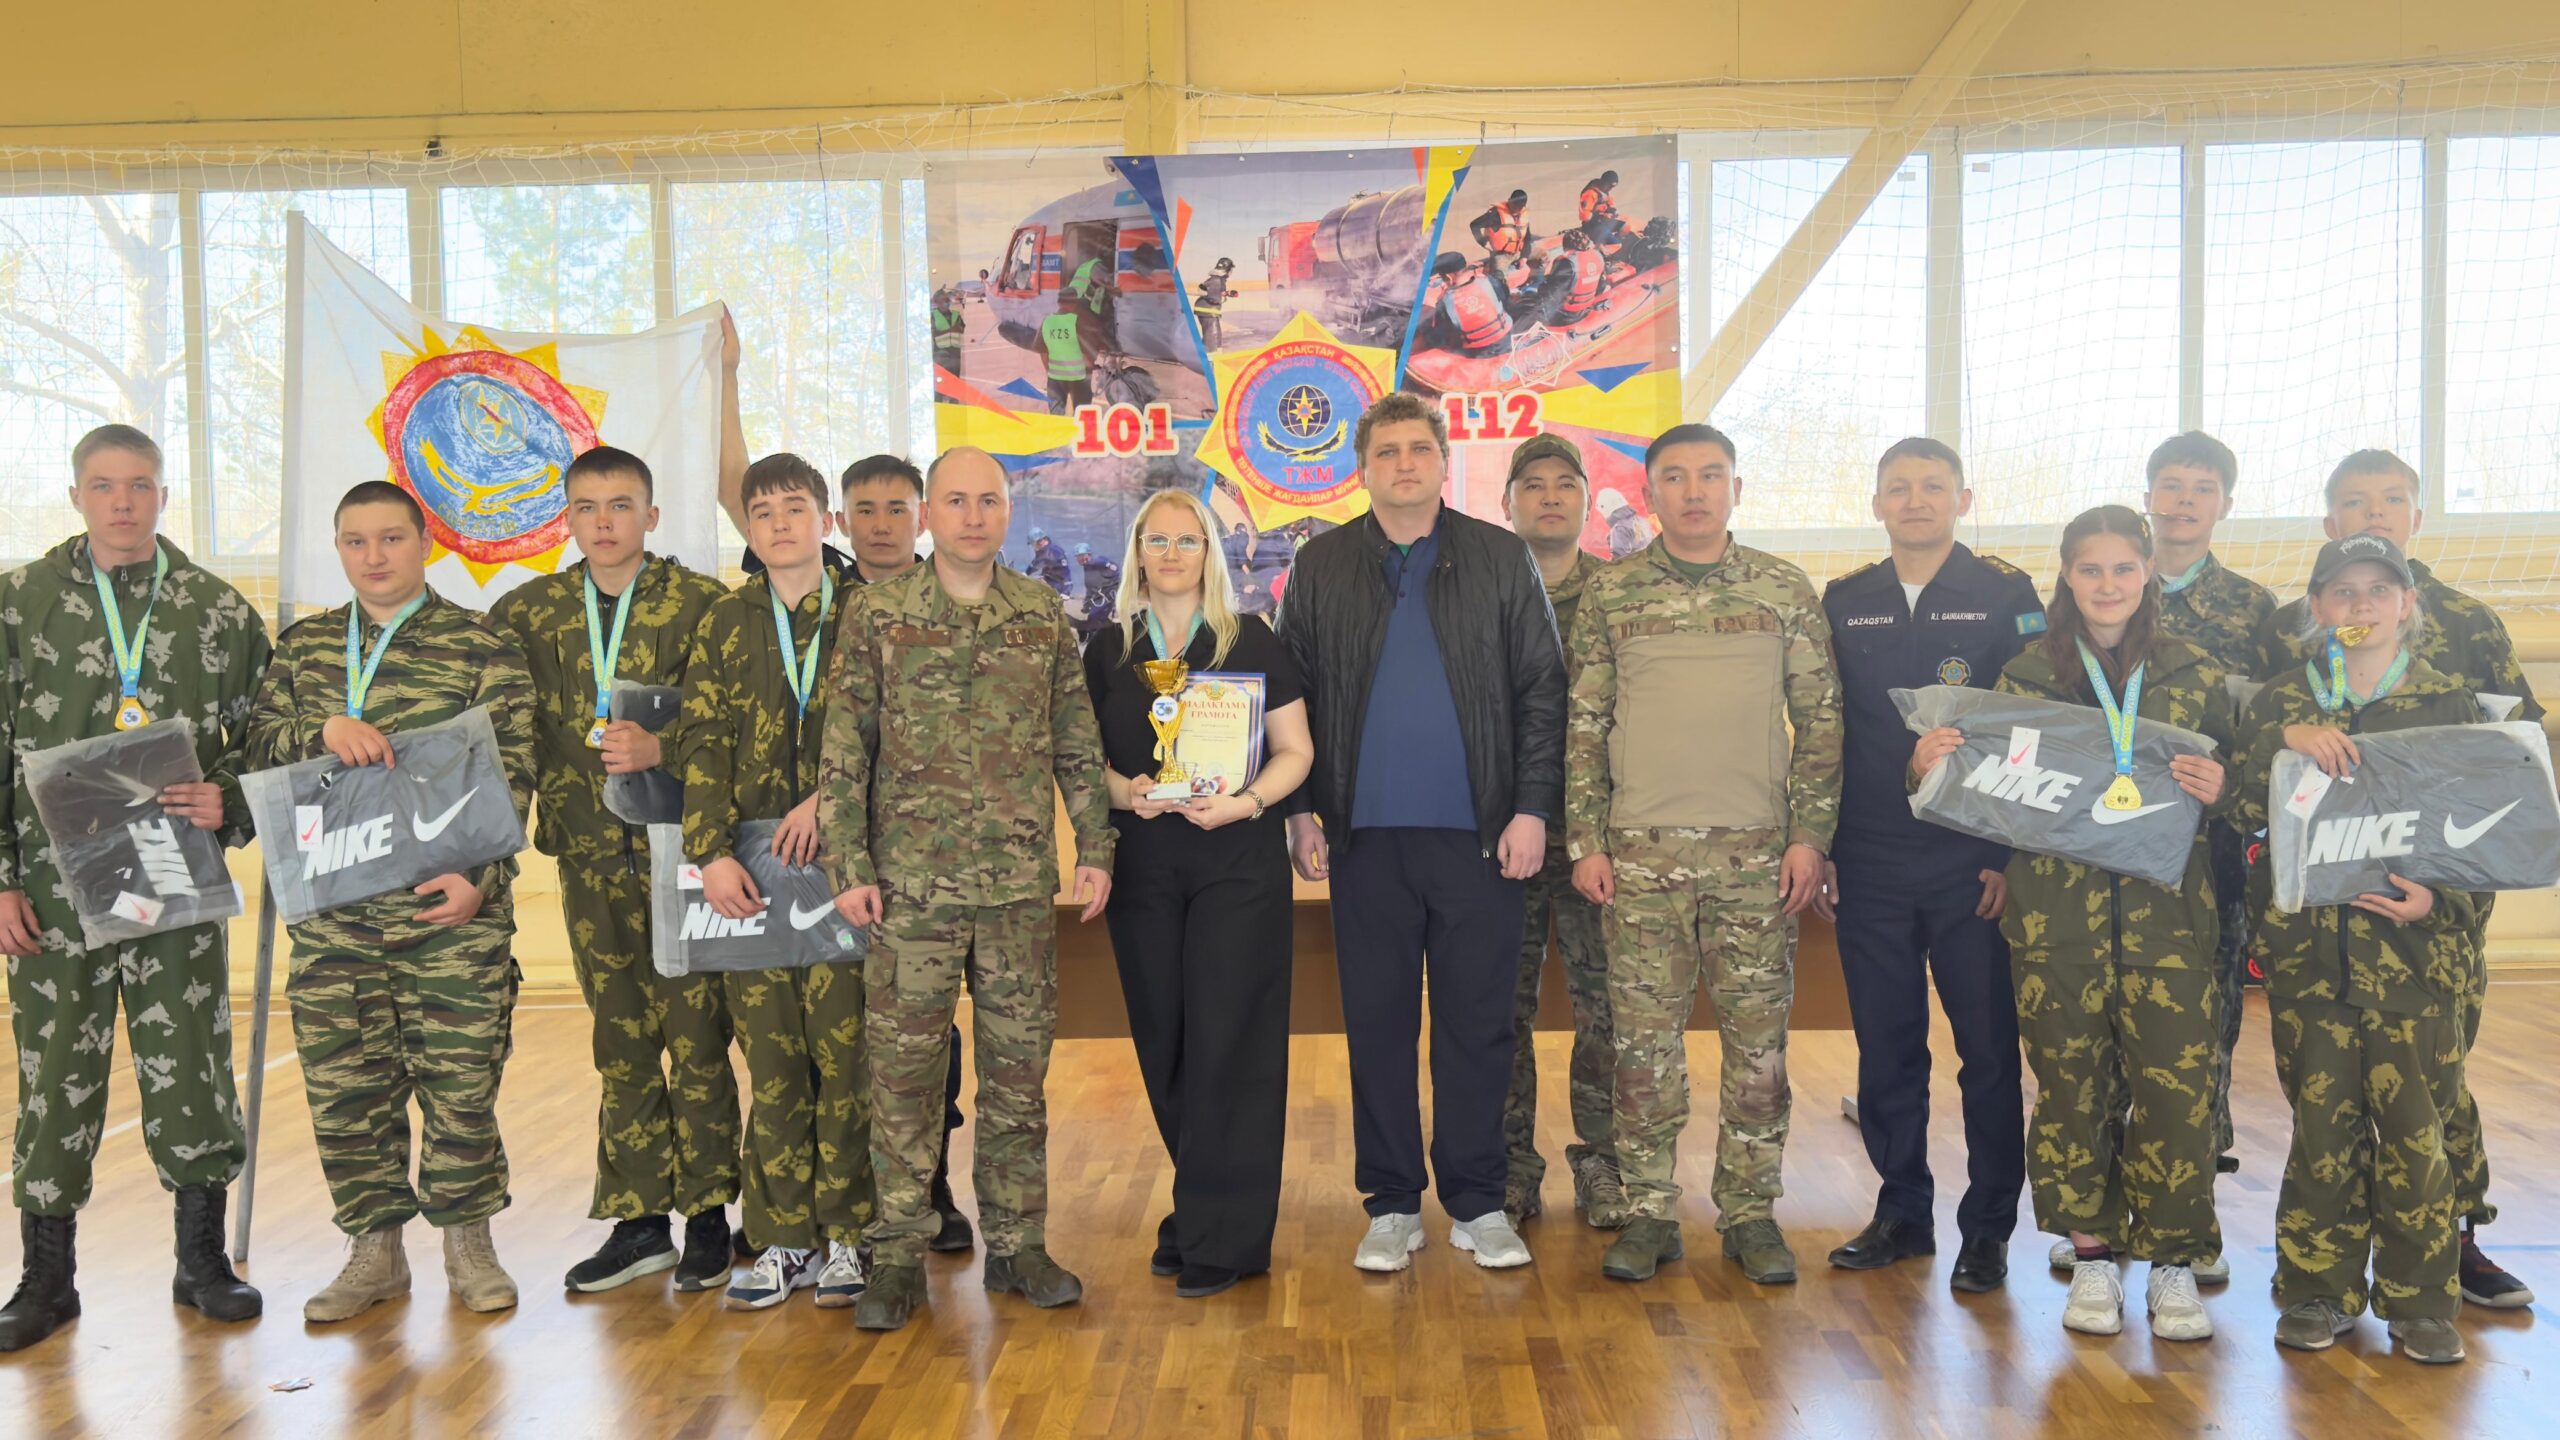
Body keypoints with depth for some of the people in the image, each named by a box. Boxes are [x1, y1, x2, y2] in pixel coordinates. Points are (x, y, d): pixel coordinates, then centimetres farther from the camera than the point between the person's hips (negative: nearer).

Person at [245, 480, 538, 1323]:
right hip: (332, 909, 4)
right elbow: (259, 744, 10)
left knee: (460, 1076, 1)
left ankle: (466, 1239, 19)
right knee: (342, 1081, 6)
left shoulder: (480, 645, 1)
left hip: (451, 906, -3)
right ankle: (376, 1249, 20)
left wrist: (479, 878, -12)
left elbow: (511, 773, -2)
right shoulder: (302, 646, 14)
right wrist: (323, 732, -11)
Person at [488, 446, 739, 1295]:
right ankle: (638, 1222, 19)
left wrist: (660, 749, -23)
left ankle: (707, 1217, 12)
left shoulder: (701, 605, -3)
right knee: (621, 1042, 10)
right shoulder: (528, 612, 9)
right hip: (592, 855, 4)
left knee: (696, 1034, -1)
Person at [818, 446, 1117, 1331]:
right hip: (911, 882, -2)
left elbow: (1078, 743, 11)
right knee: (904, 1071, 2)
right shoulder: (877, 613, 1)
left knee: (1019, 1066, 8)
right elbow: (843, 750, 0)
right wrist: (848, 864, -6)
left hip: (1022, 881, 2)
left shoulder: (1044, 616, 8)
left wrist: (1096, 846, 5)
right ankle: (899, 1255, 13)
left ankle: (1017, 1242, 20)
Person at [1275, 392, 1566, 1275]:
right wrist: (1300, 811, 1)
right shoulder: (1320, 567, 7)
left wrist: (1532, 807, -5)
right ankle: (1391, 1204, 19)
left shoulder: (1502, 560, 4)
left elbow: (1542, 691, 3)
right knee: (1377, 1024, 7)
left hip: (1478, 833, -1)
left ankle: (1477, 1203, 18)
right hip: (1366, 834, 1)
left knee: (1478, 1023, 5)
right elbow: (1292, 697, 8)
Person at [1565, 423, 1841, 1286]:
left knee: (1757, 1038, 4)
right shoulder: (1610, 594, 6)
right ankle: (1650, 1213, 14)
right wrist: (1584, 841, 0)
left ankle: (1751, 1213, 16)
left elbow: (1821, 718, 7)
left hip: (1758, 851, 0)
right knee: (1645, 1038, 3)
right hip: (1641, 851, 0)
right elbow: (1584, 725, 6)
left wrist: (1811, 833, -1)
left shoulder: (1786, 591, 6)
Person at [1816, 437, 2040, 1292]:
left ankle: (1988, 1227, 15)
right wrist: (1817, 850, 7)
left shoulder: (2006, 596, 1)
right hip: (1870, 867, 3)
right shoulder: (1843, 603, 10)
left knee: (1989, 1050, 3)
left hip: (1973, 864, -3)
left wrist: (2016, 853, -7)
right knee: (1885, 1050, 9)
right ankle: (1902, 1212, 23)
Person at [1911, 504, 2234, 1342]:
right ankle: (2092, 1256, 18)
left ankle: (2173, 1263, 12)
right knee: (2070, 1079, 4)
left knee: (2177, 1081, -3)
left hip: (2168, 909, 0)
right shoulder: (2025, 676, 7)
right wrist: (1931, 765, -11)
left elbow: (2229, 787, 12)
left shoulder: (2195, 677, 9)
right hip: (2057, 910, 0)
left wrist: (2218, 790, -10)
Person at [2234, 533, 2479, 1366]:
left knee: (2415, 1124, 1)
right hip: (2310, 945, 1)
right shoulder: (2281, 704, 7)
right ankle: (2320, 1292, 17)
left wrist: (2437, 895, -11)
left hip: (2415, 946, -1)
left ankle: (2420, 1301, 14)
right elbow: (2248, 813, -2)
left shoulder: (2448, 703, 5)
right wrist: (2285, 743, -18)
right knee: (2322, 1121, 6)